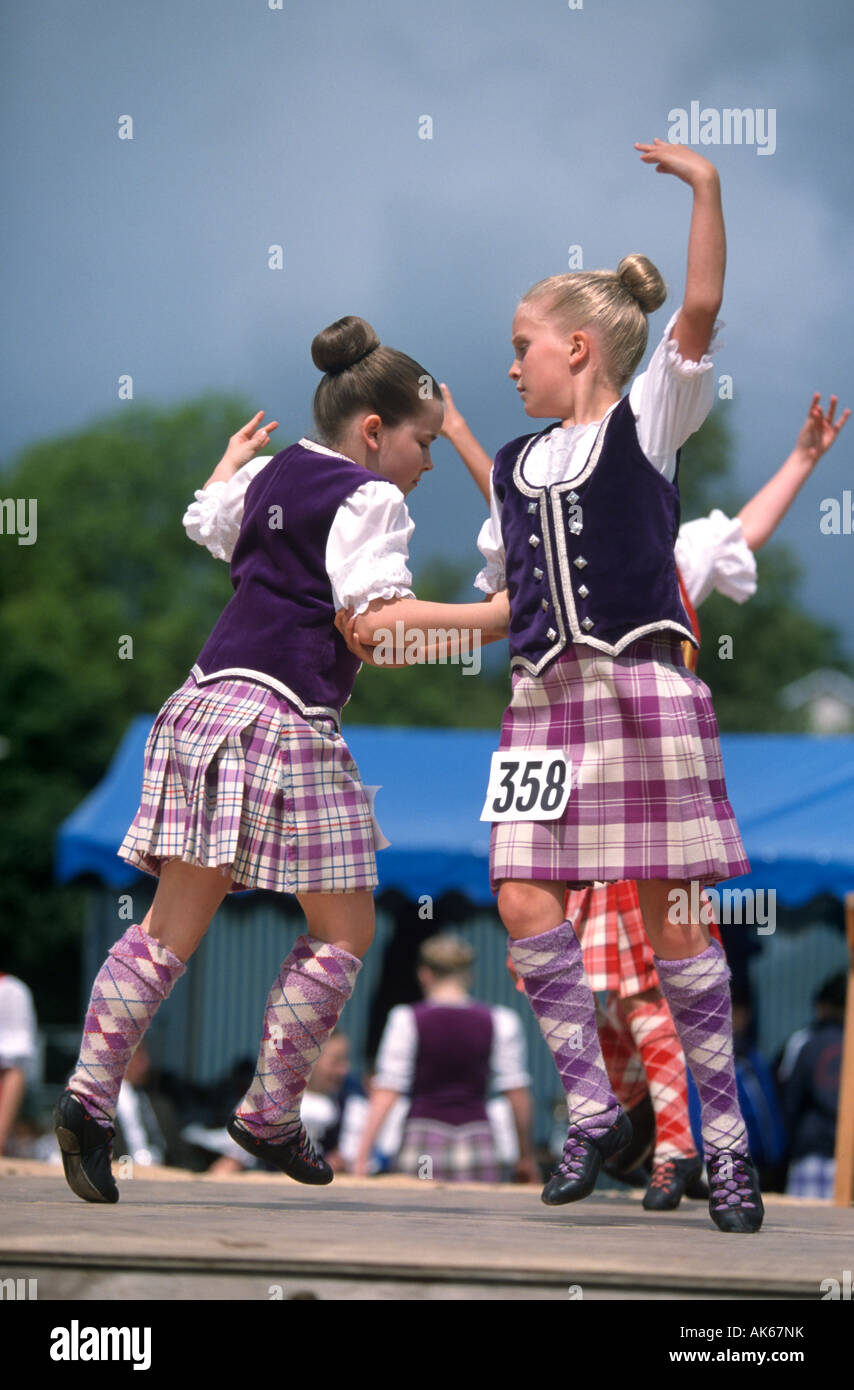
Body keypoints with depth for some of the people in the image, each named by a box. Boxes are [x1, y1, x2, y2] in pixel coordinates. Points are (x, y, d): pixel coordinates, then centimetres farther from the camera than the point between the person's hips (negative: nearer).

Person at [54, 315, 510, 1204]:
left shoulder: (270, 475, 18)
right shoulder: (369, 499, -4)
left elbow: (205, 522, 39)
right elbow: (375, 619, -16)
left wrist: (231, 459, 58)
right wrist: (492, 617, -14)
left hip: (205, 701, 8)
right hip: (286, 716, -8)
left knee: (173, 926, 6)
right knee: (343, 930, 5)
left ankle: (90, 1095, -5)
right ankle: (269, 1115, 4)